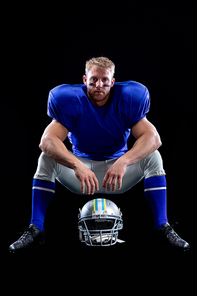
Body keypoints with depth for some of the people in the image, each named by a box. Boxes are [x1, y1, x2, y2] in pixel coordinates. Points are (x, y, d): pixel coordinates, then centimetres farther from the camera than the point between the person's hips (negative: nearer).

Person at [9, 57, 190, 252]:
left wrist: (123, 162, -42)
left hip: (120, 176, 0)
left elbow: (153, 138, -24)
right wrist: (77, 166, -45)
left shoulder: (127, 101, -11)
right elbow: (47, 141, -28)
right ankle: (35, 229, -19)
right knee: (47, 158, -23)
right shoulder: (70, 102, -13)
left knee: (152, 156, -23)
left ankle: (162, 227, -18)